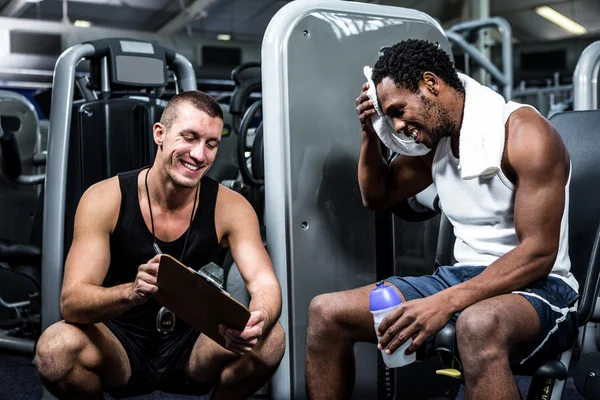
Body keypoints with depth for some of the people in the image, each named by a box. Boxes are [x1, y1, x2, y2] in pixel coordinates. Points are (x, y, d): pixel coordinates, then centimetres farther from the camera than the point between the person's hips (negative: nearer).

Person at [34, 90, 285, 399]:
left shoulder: (230, 207, -11)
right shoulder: (105, 199, -15)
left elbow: (266, 286, -20)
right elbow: (71, 301, -22)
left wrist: (256, 322, -45)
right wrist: (132, 292, -44)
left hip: (193, 348, 1)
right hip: (121, 343, -1)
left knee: (269, 341, -27)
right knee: (54, 348, -32)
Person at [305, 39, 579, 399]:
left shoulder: (524, 134, -14)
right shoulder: (435, 139, 9)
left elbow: (539, 253, -20)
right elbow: (377, 197, 22)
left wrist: (444, 303, -29)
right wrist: (371, 133, 4)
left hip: (535, 286, -7)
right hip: (462, 277, 7)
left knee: (478, 325, -45)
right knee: (326, 312, -5)